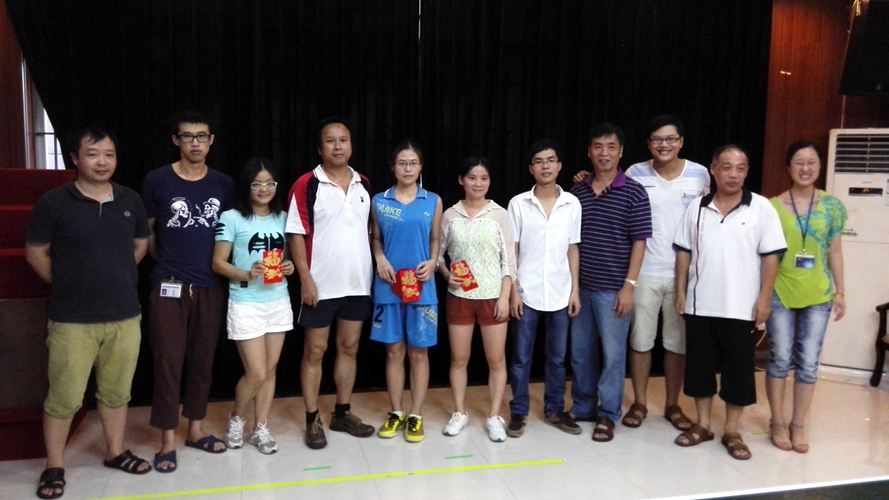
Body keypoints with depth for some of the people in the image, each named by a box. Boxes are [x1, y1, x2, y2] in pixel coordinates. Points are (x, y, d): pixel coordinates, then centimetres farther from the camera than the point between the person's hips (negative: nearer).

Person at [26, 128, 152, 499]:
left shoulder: (130, 201, 4)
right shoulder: (54, 203, -7)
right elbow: (35, 253, 2)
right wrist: (68, 285, 5)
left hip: (125, 316, 3)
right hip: (72, 320, -3)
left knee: (116, 392, 14)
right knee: (64, 398, 4)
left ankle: (115, 453, 32)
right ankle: (54, 467, 21)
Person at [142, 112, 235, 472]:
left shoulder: (223, 184, 6)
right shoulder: (157, 180, -2)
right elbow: (146, 232, 7)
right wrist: (169, 263, 10)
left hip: (210, 287, 3)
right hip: (168, 287, -3)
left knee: (203, 360, 10)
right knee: (168, 361, 0)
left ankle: (196, 429, 25)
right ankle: (167, 440, 12)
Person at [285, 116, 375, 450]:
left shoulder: (363, 185, 8)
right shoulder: (306, 185, -8)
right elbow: (296, 235, -9)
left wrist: (372, 269, 7)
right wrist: (306, 278, -14)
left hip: (358, 283, 5)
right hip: (321, 284, -5)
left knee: (349, 348, 13)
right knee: (315, 351, 5)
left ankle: (343, 413, 26)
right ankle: (312, 420, 17)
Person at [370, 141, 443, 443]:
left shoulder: (433, 201, 4)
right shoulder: (379, 201, 4)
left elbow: (436, 239, 9)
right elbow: (376, 238, 12)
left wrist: (432, 262, -8)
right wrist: (380, 259, -7)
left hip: (422, 286, 0)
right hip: (388, 286, 1)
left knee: (419, 351, 6)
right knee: (394, 351, 8)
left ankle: (416, 415, 18)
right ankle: (395, 413, 22)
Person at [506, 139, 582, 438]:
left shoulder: (572, 204, 2)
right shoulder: (518, 204, -3)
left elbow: (573, 249, 6)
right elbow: (511, 251, -1)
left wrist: (575, 290, 3)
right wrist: (513, 291, -6)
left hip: (559, 295, 2)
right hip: (527, 293, -2)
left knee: (557, 357, 12)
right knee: (521, 357, 7)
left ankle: (555, 410, 27)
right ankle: (518, 412, 20)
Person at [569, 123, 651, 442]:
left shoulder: (634, 193, -5)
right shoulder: (577, 192, 7)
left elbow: (639, 242, -7)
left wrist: (629, 285, -12)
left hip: (612, 288, -4)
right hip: (579, 286, 4)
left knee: (612, 353, 4)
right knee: (581, 352, 13)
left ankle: (608, 415, 18)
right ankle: (583, 407, 29)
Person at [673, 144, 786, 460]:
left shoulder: (761, 208, -3)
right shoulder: (696, 208, 3)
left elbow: (770, 257, -4)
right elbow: (684, 253, 7)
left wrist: (764, 298, -8)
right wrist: (680, 291, 3)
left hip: (741, 307, -2)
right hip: (700, 305, 2)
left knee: (738, 370, 6)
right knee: (699, 366, 10)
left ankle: (732, 432, 20)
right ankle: (702, 425, 25)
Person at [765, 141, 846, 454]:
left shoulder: (832, 206, 4)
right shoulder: (772, 206, -2)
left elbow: (834, 251, 7)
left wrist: (840, 291, 5)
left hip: (818, 295, 2)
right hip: (780, 293, -1)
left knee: (809, 363, 6)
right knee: (780, 360, 5)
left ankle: (798, 425, 19)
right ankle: (778, 423, 19)